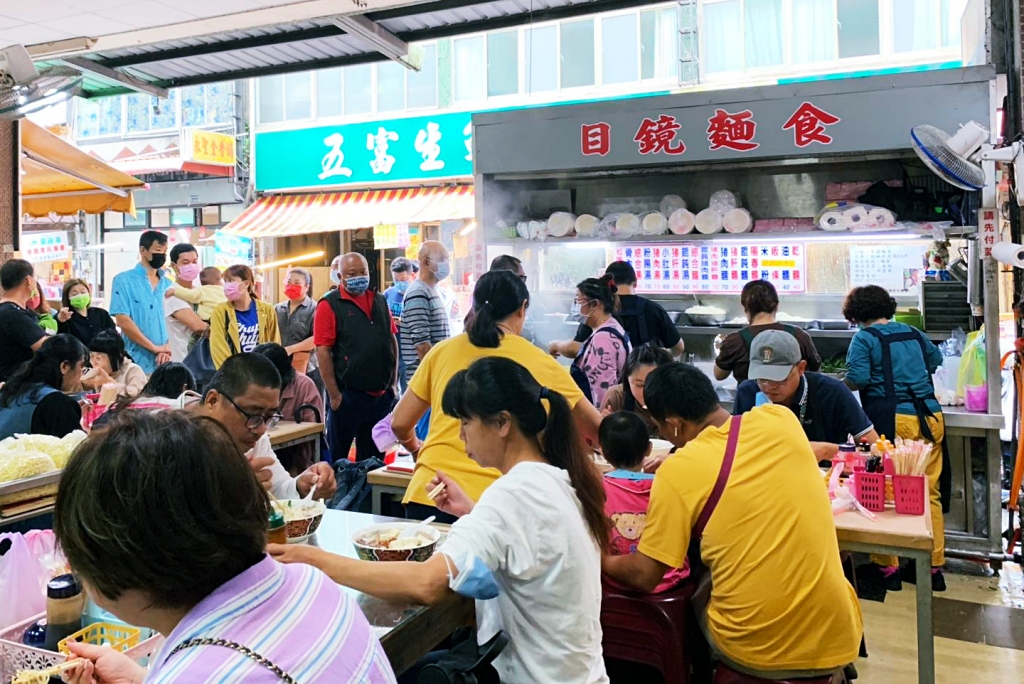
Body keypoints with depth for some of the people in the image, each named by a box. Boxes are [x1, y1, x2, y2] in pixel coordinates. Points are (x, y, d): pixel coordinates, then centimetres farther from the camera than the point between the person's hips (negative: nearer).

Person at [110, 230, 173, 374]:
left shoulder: (168, 285, 11)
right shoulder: (124, 280, -1)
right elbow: (123, 321, -9)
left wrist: (167, 348, -9)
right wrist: (155, 348, -11)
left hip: (164, 363, 4)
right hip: (137, 363, -4)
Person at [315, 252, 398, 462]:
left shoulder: (380, 301, 10)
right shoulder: (330, 305, -8)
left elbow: (392, 341, 15)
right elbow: (323, 351, -12)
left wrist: (393, 382, 9)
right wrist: (334, 394, -14)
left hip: (381, 394, 5)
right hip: (348, 394, -5)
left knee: (374, 456, 17)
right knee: (338, 456, 8)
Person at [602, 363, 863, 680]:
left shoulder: (677, 471, -15)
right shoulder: (781, 419, -4)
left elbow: (644, 576, -8)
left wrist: (601, 559, 11)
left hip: (753, 649, -3)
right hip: (837, 638, 3)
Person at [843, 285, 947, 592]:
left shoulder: (865, 338, -3)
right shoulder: (914, 333, 15)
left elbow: (857, 379, -15)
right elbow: (936, 359, 34)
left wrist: (844, 384, 6)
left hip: (893, 421, -6)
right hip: (930, 418, 6)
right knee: (929, 493, 10)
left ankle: (887, 568, 11)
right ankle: (934, 567, 19)